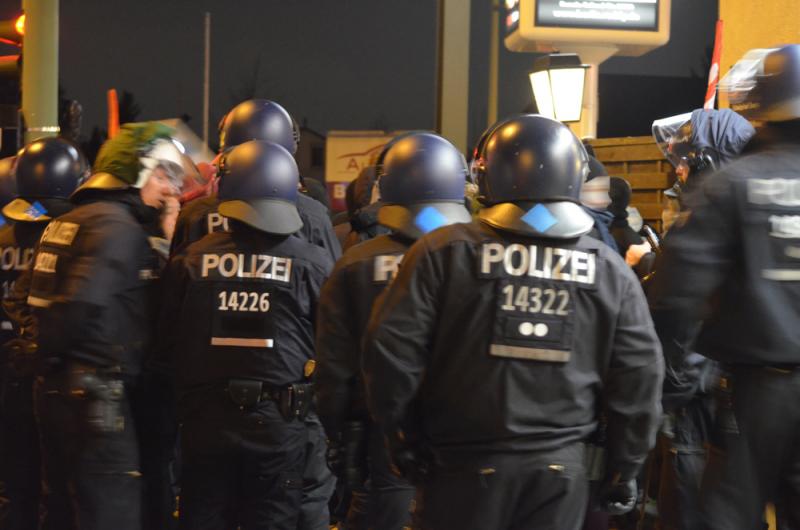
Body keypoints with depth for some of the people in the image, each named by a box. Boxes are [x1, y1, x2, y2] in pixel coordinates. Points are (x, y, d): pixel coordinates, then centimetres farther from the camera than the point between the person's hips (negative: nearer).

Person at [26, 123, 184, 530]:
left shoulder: (67, 221, 15)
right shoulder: (119, 226, -14)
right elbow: (82, 302, -26)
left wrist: (54, 362, 10)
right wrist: (56, 352, -11)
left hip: (56, 391, 10)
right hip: (99, 396, -10)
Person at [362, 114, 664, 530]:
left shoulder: (445, 252, -7)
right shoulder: (610, 270, 1)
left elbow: (392, 351, -9)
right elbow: (640, 374, 3)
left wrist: (404, 438, 4)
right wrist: (624, 468, 12)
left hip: (466, 463, -2)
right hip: (560, 466, 2)